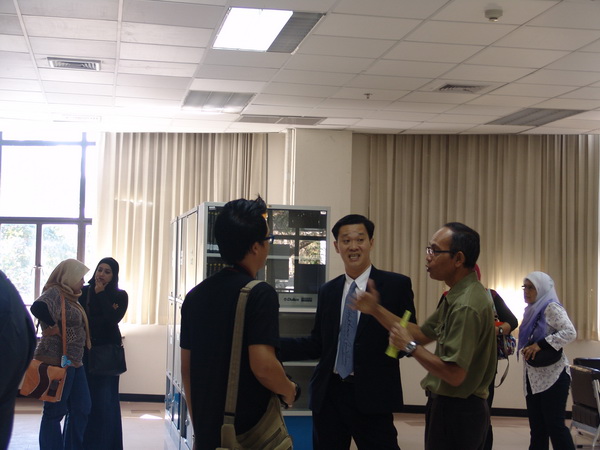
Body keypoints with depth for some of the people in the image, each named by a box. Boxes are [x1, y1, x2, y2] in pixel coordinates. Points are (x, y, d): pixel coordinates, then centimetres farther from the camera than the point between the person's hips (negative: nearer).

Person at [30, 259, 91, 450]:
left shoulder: (69, 296, 16)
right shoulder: (54, 292, -12)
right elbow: (38, 307, -33)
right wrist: (53, 326, -21)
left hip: (74, 362, 10)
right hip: (58, 361, -10)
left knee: (81, 408, 13)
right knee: (55, 412, -2)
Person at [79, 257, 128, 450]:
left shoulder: (120, 296, 1)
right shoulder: (84, 292, 2)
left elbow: (113, 318, -15)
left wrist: (101, 294, -12)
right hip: (85, 350, 1)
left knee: (106, 399, 1)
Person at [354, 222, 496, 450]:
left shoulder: (467, 306, -24)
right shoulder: (457, 296, 9)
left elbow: (454, 374, -28)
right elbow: (422, 334, 13)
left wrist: (410, 346, -19)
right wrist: (376, 310, 5)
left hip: (456, 412, -10)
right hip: (451, 407, 10)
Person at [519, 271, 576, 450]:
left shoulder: (551, 307, -9)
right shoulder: (531, 310, 16)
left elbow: (570, 332, -21)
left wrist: (541, 345, -24)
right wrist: (526, 349, 2)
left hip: (552, 376, -8)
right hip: (533, 377, 8)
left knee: (554, 424, -8)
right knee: (536, 426, 9)